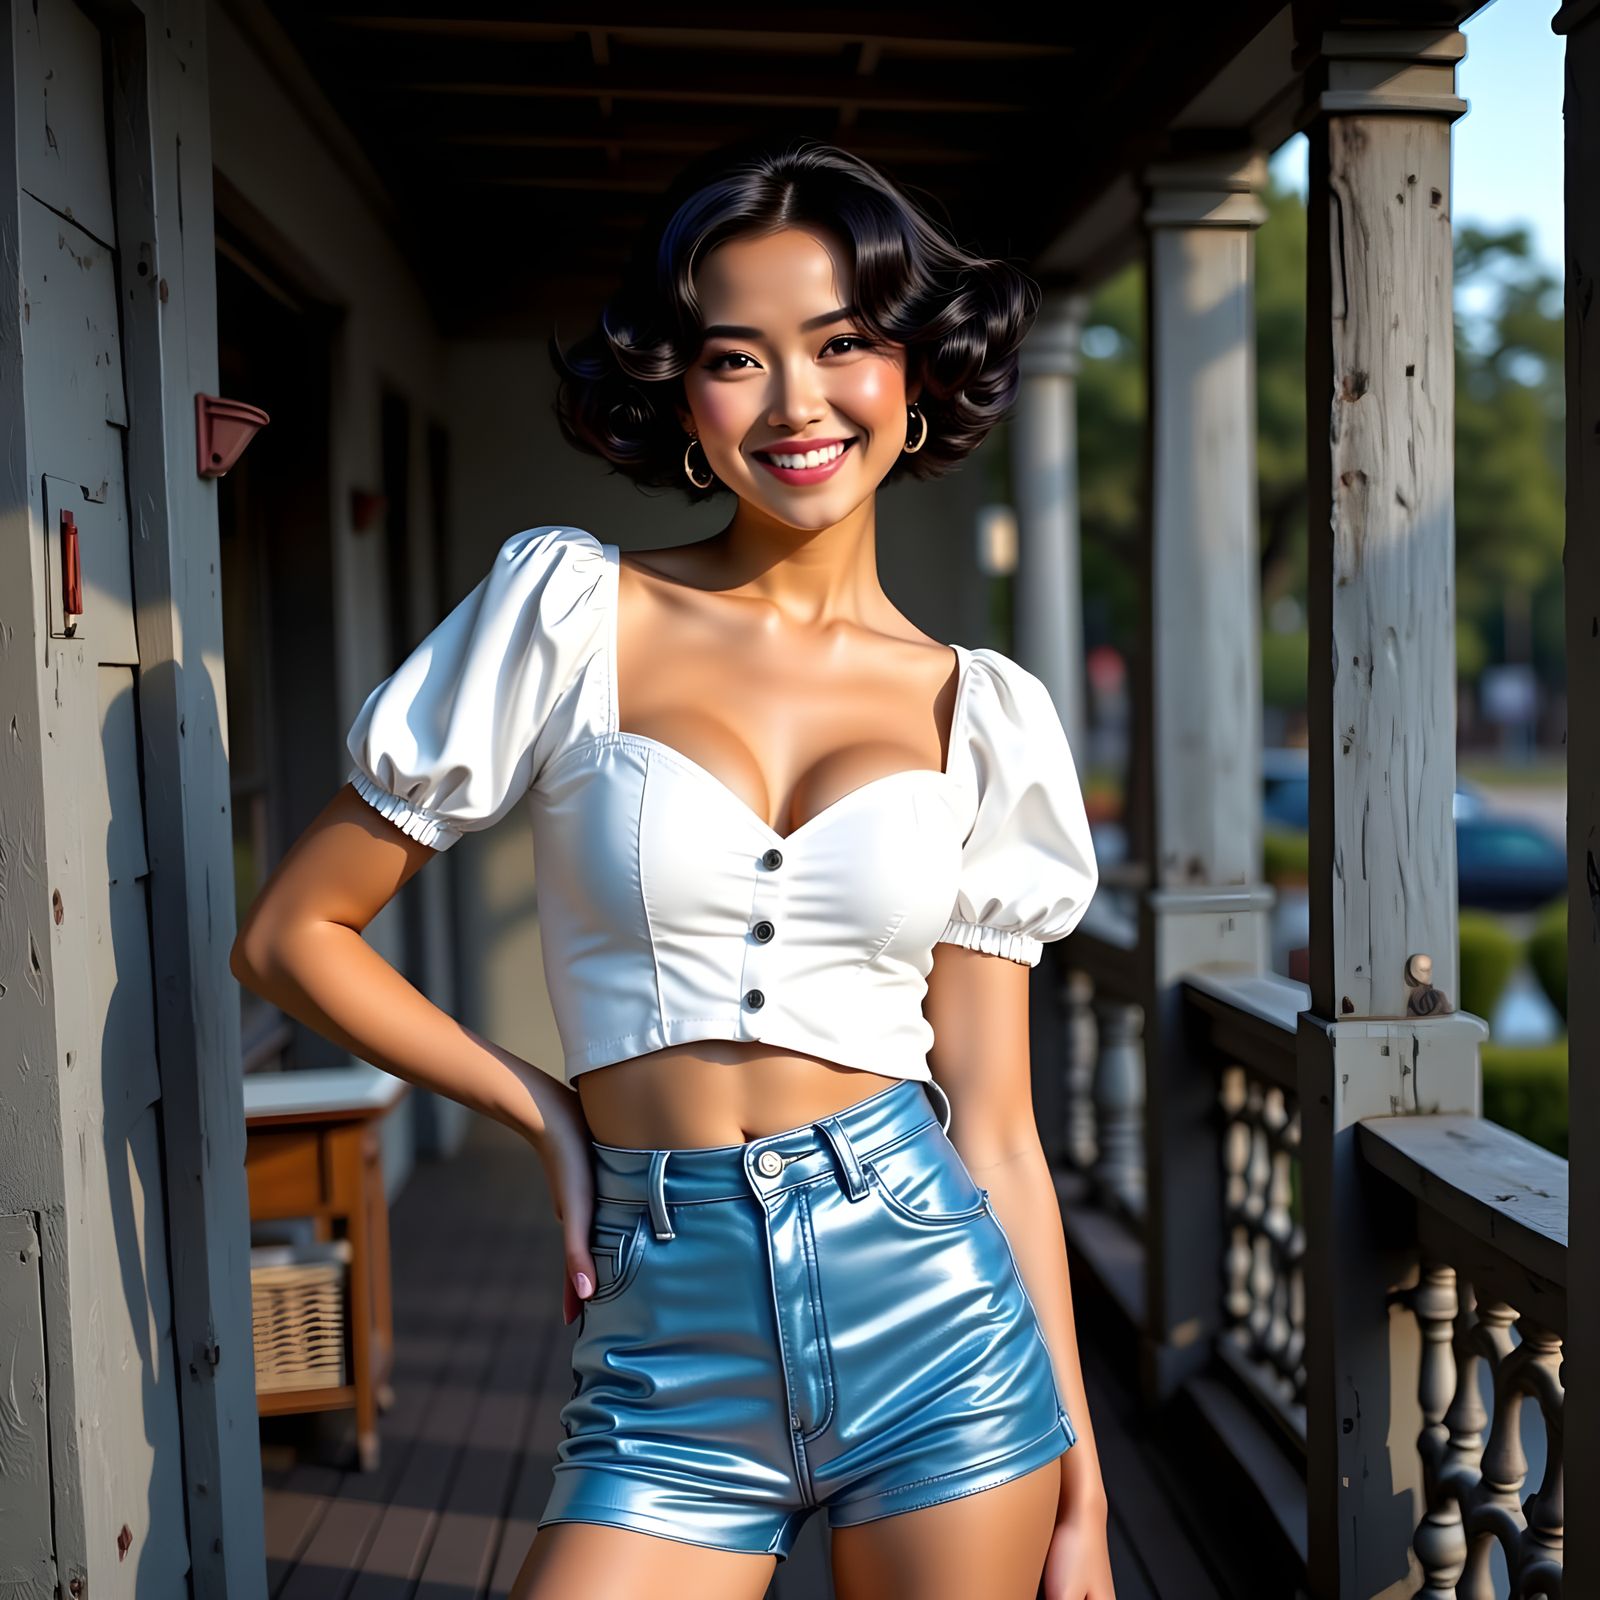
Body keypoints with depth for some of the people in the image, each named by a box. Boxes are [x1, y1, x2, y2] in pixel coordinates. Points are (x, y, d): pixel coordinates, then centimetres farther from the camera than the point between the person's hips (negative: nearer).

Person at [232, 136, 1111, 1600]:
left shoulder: (981, 713, 3)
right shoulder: (568, 611, -2)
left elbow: (995, 1125, 4)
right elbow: (294, 935, 3)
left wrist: (1082, 1482, 3)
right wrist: (548, 1114, -1)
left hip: (937, 1314, 1)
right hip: (668, 1360, -1)